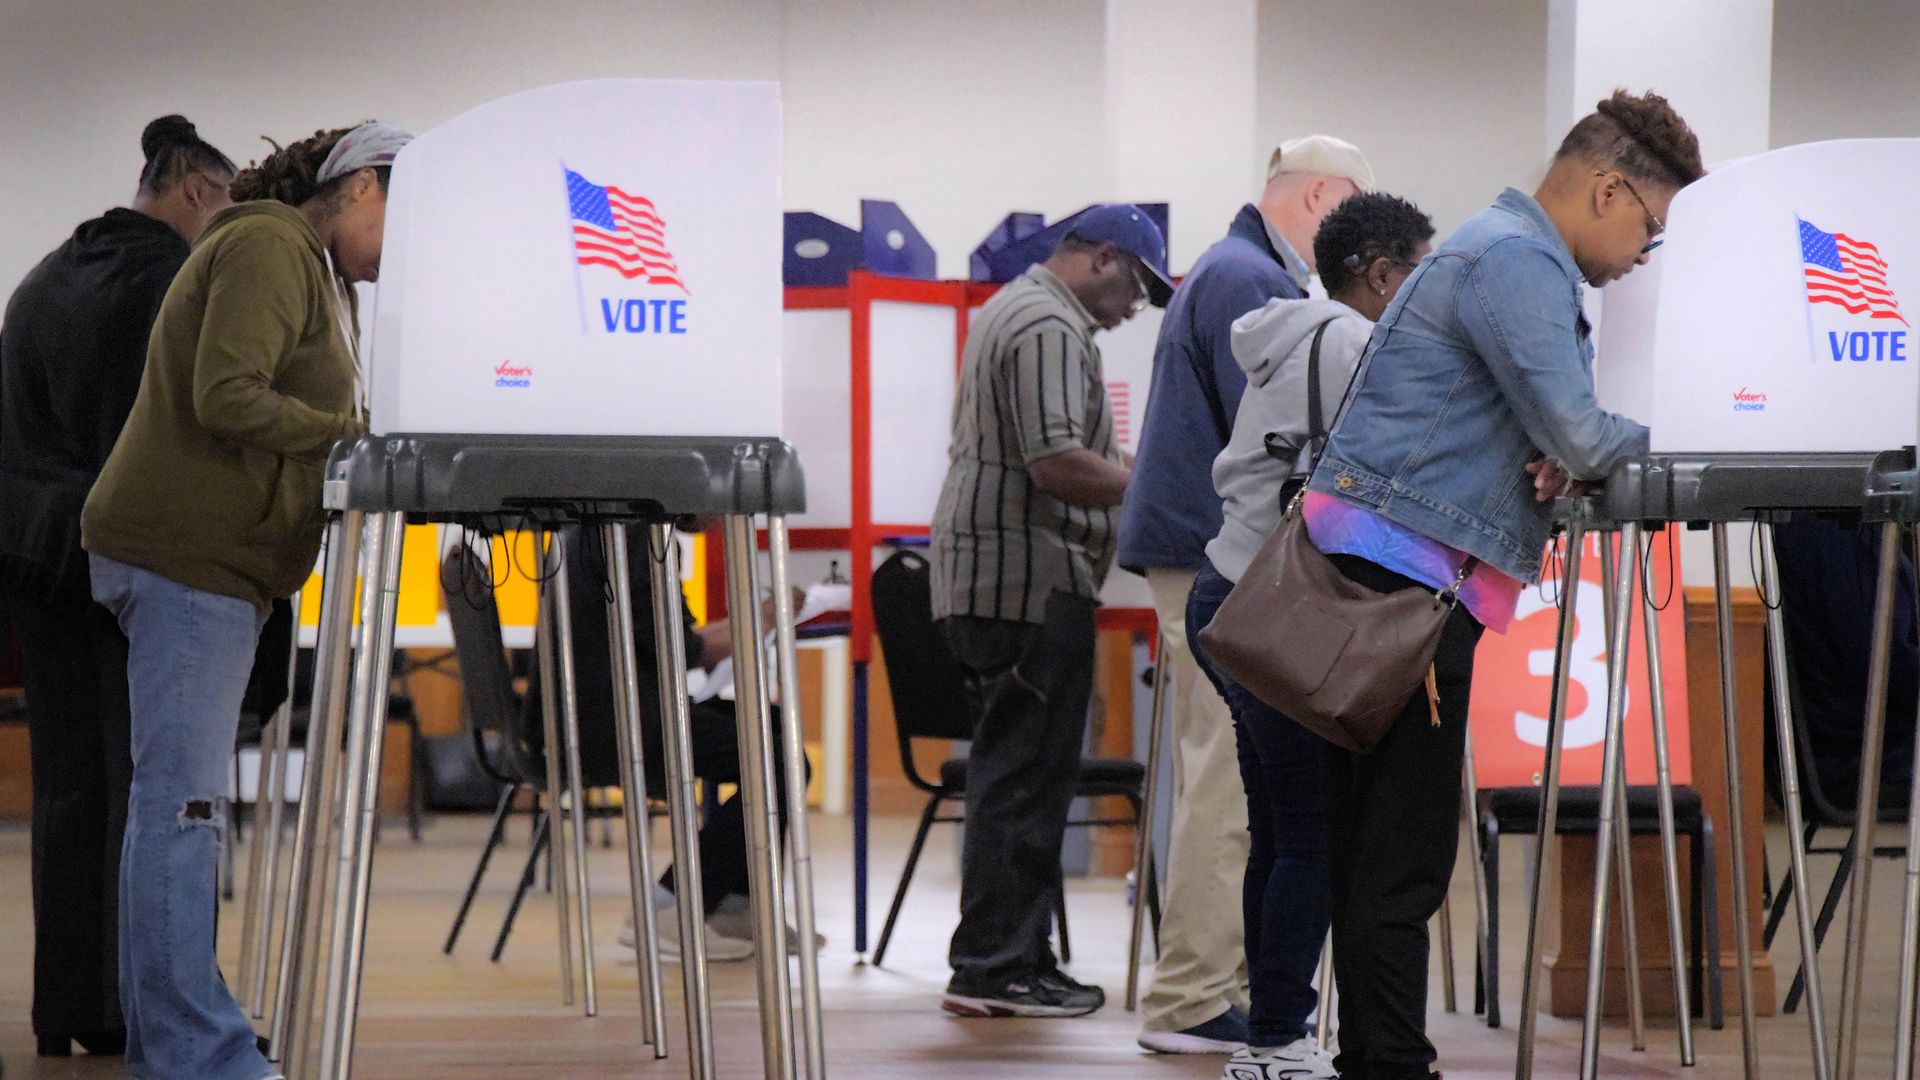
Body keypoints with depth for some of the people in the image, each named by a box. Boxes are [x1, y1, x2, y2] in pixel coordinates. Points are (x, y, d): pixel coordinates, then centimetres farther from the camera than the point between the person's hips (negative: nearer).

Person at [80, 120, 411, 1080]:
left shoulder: (316, 273, 23)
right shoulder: (268, 249, -10)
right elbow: (228, 398, -21)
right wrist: (362, 440, -19)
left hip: (213, 560, 11)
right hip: (186, 553, -11)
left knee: (179, 801, 11)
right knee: (183, 800, -10)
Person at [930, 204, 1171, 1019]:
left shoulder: (1012, 308, 21)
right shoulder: (1051, 328, -14)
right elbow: (1056, 463, -23)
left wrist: (1126, 471, 20)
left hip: (984, 575, 11)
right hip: (1030, 578, -11)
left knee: (1014, 769, 12)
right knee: (1025, 774, -8)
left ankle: (1008, 959, 15)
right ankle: (994, 968, -7)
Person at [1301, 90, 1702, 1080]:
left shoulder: (1512, 253, 23)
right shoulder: (1515, 262, -11)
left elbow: (1552, 436, 26)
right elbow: (1578, 435, -18)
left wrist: (1565, 458, 3)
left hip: (1383, 571, 11)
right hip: (1402, 572, -11)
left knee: (1378, 853, 12)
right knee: (1402, 858, -10)